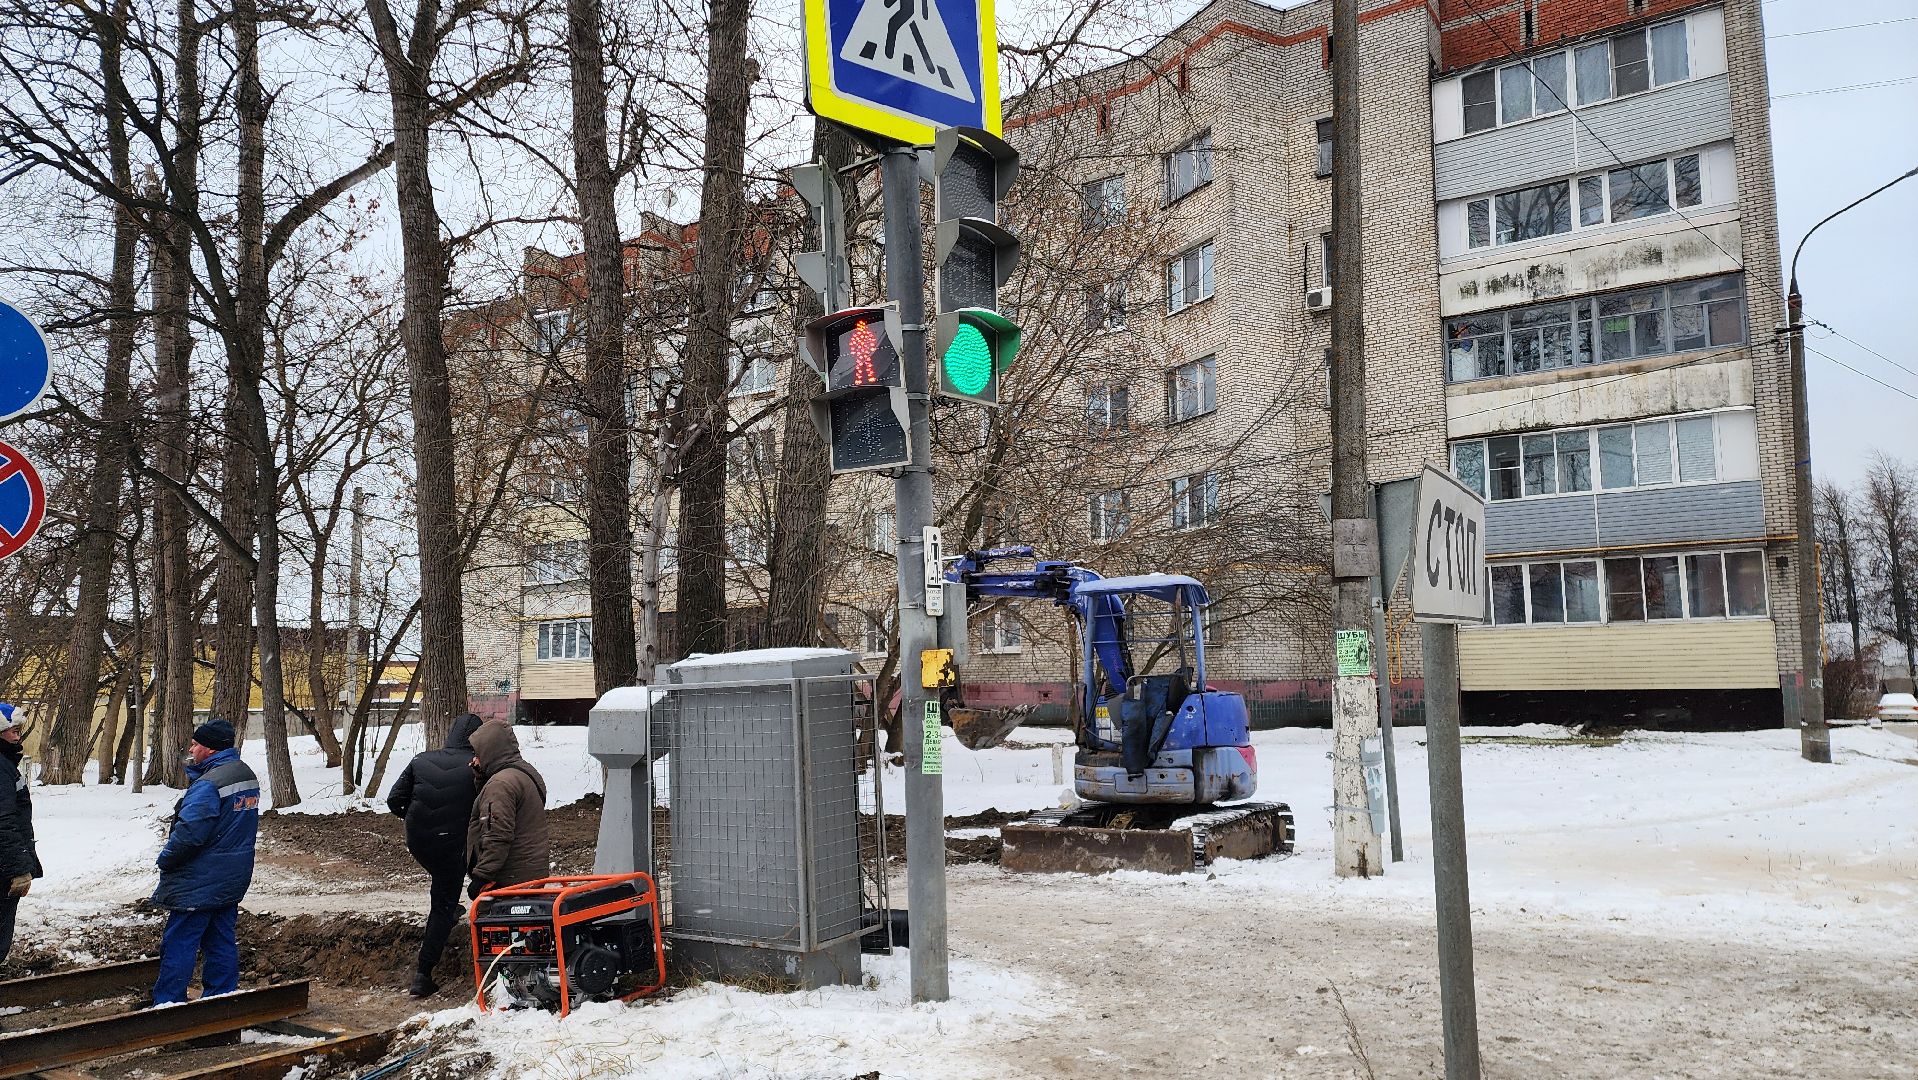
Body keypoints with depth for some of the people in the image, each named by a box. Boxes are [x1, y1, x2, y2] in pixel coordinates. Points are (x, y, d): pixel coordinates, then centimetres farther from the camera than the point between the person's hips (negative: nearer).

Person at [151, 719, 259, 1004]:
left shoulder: (209, 784, -21)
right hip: (233, 880, 9)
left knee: (179, 943, 1)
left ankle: (166, 1005, 7)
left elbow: (189, 832, -24)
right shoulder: (247, 775, 9)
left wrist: (165, 860, -8)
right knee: (223, 942, 14)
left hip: (199, 883, -9)